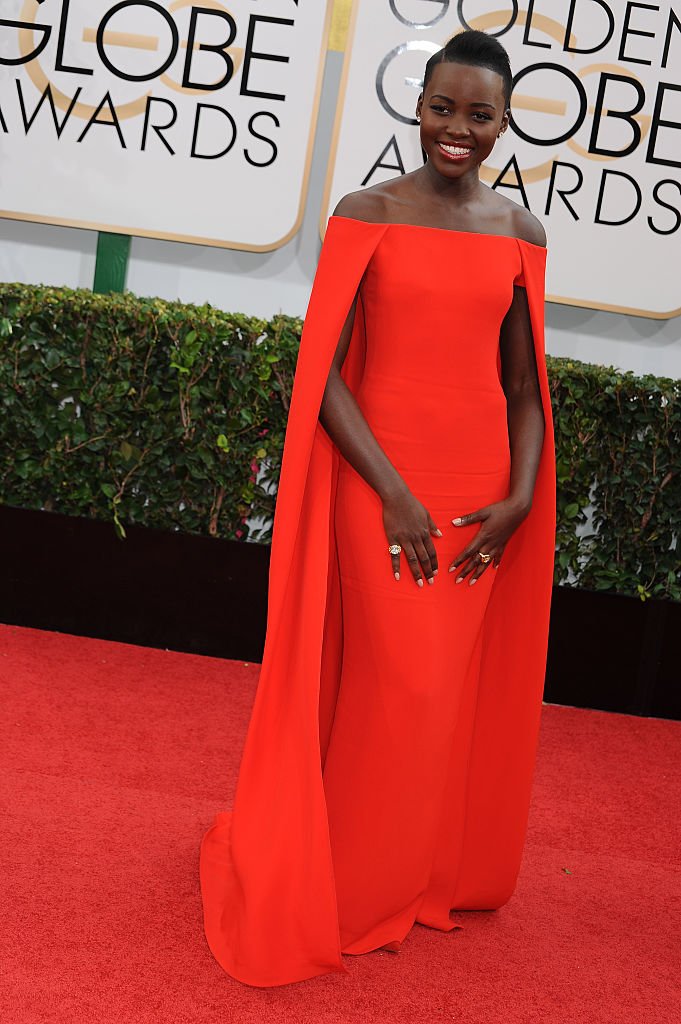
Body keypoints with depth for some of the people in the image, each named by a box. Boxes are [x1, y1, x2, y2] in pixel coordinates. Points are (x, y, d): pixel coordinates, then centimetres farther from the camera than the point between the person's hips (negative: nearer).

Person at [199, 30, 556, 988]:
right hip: (379, 482, -3)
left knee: (456, 690, 11)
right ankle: (354, 892, 22)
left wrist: (521, 496, -2)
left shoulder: (522, 232, 7)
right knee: (395, 686, 0)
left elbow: (524, 381, 11)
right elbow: (324, 373, -8)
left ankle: (426, 874, 33)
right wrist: (393, 493, -15)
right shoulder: (366, 214, -3)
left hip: (482, 492, 4)